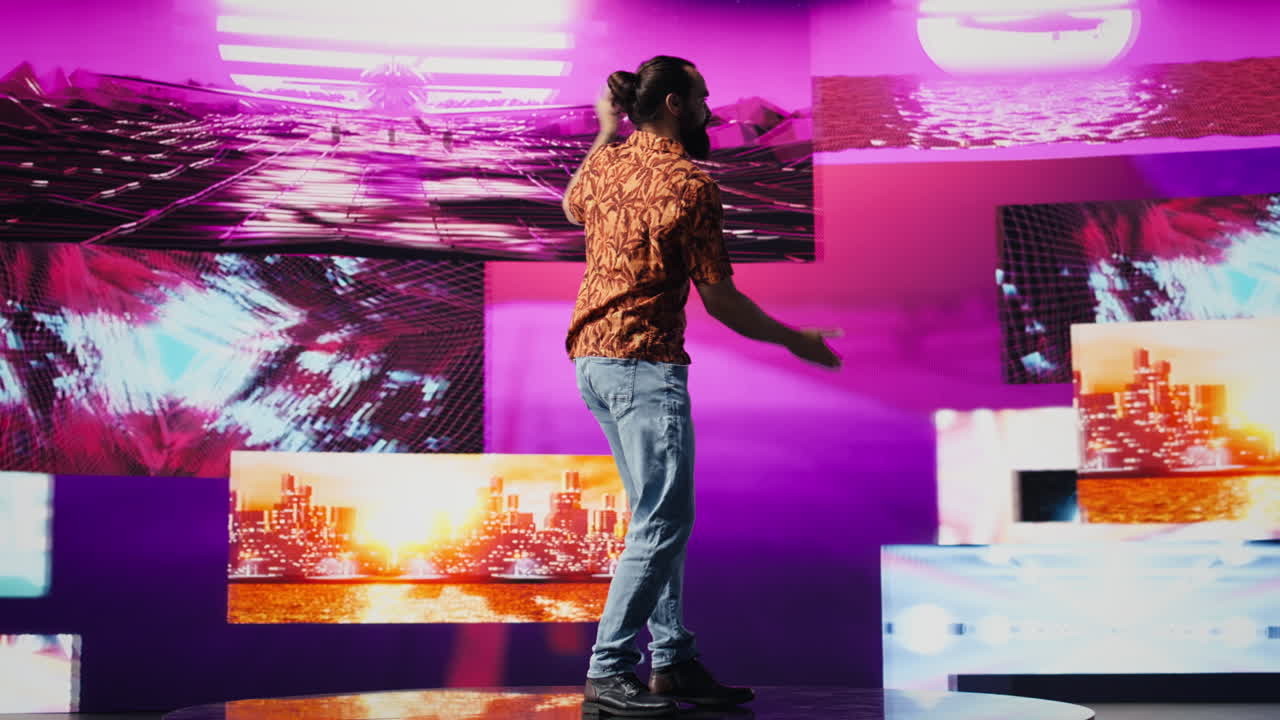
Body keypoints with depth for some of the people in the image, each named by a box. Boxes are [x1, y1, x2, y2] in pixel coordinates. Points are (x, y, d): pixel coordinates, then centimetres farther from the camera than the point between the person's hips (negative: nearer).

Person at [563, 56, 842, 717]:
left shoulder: (606, 163, 10)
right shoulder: (690, 185, -12)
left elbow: (573, 206, 36)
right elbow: (720, 300, -11)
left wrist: (605, 133, 39)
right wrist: (796, 340, 1)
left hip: (592, 358, 9)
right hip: (644, 364, -9)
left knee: (660, 517, 13)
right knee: (662, 523, -6)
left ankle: (674, 662, 17)